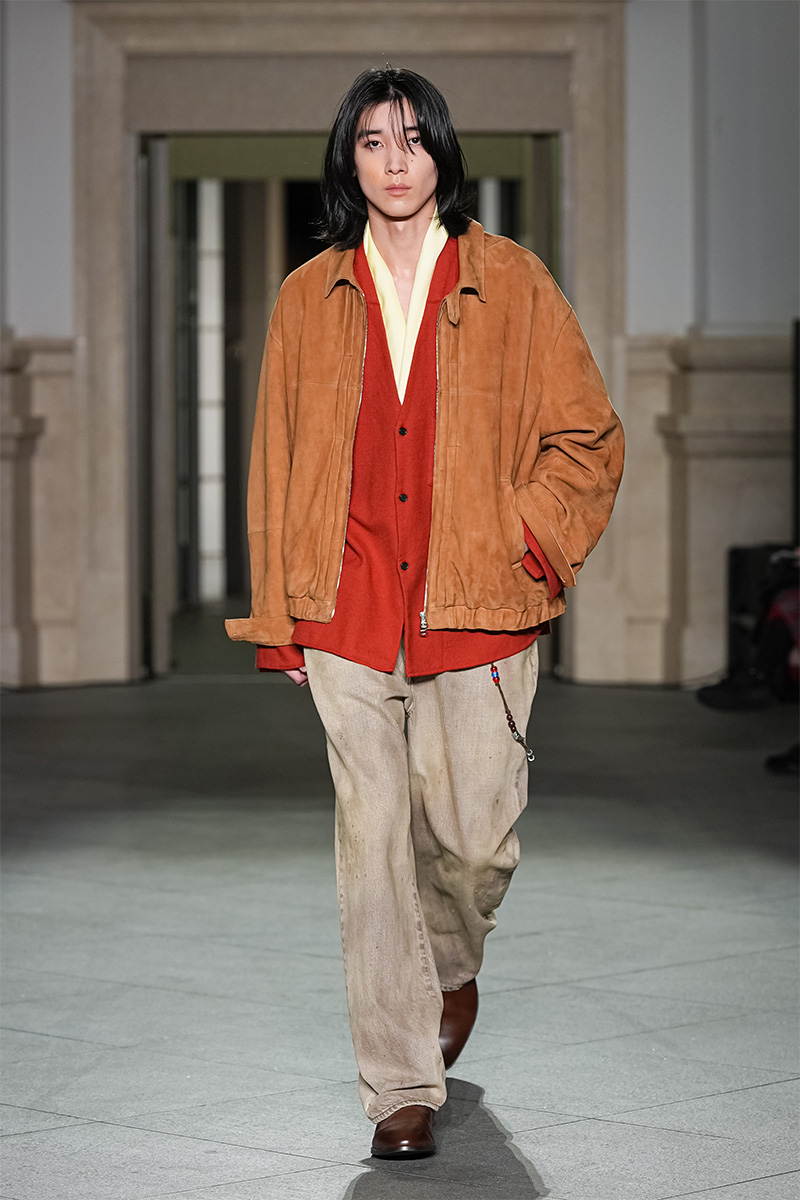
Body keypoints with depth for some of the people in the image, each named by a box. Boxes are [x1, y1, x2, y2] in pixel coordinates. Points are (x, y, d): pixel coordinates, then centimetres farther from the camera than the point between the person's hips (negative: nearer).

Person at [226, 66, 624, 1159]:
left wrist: (527, 541, -5)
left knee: (475, 833, 3)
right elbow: (277, 462, 11)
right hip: (350, 612, 1)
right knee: (372, 844, -3)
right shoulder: (309, 299, 9)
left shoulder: (511, 283, 4)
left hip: (478, 611, -1)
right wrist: (278, 618, 8)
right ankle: (402, 1091, 5)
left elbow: (587, 437, 7)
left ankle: (454, 965, 39)